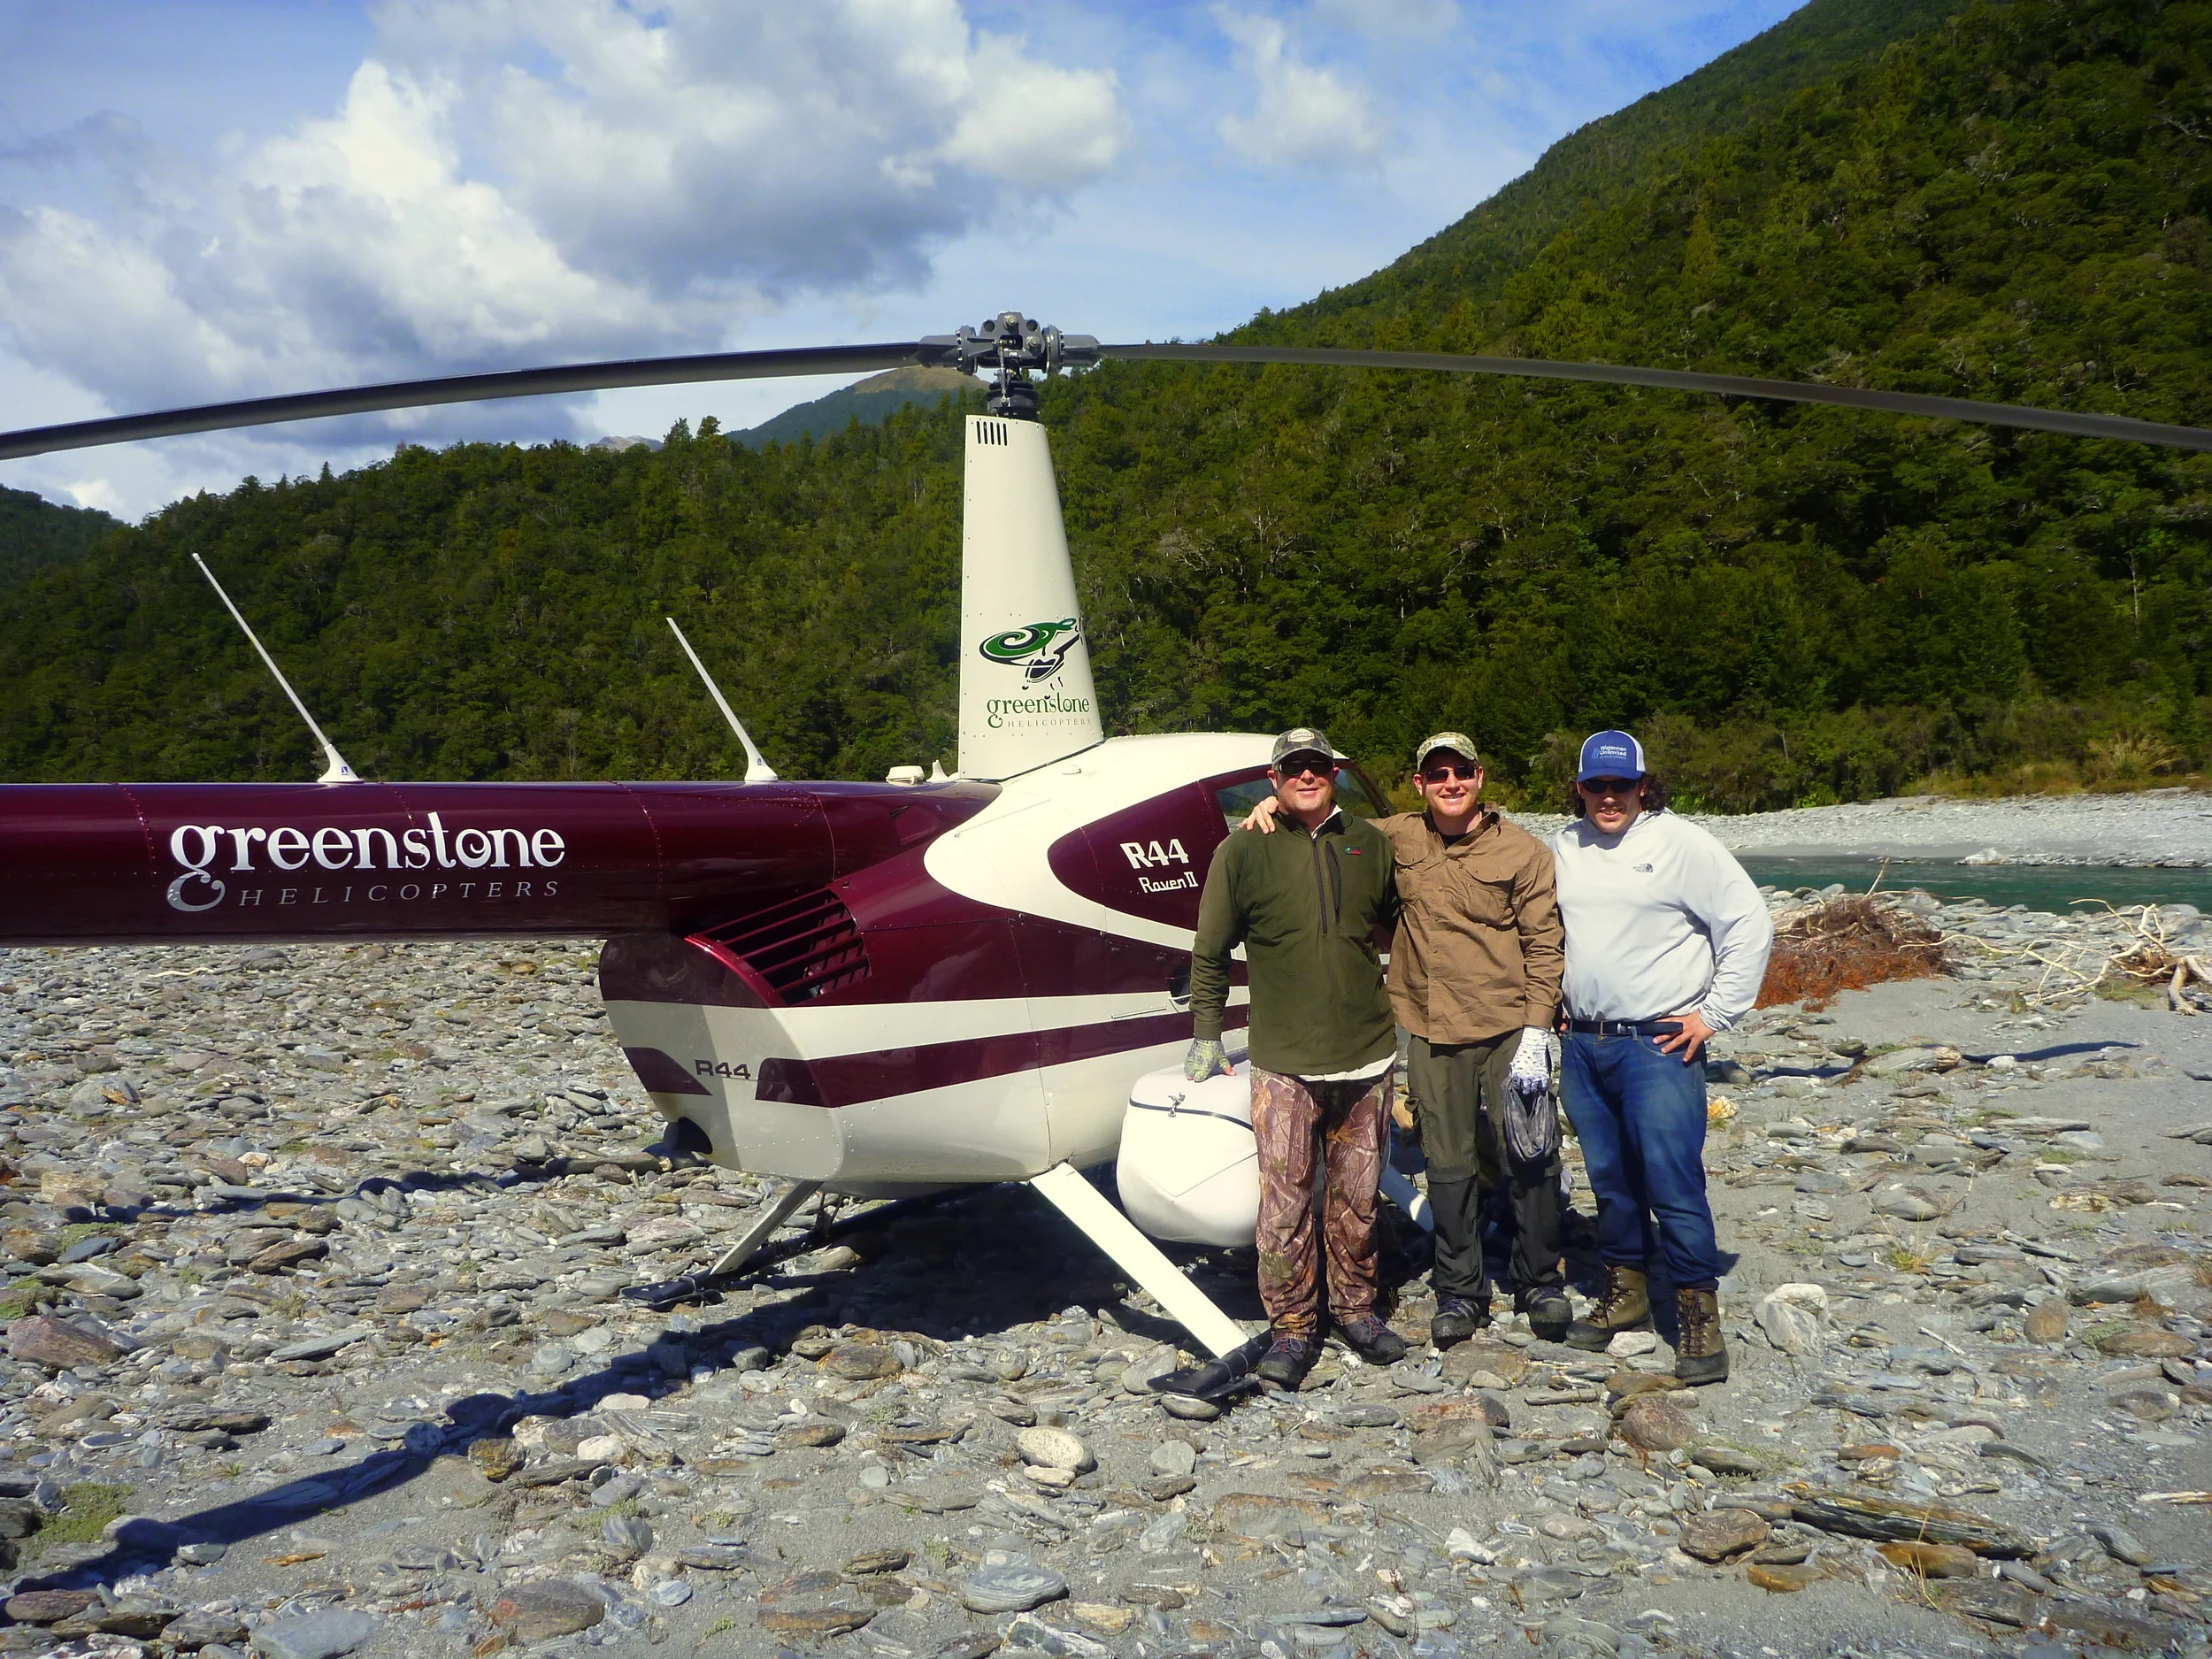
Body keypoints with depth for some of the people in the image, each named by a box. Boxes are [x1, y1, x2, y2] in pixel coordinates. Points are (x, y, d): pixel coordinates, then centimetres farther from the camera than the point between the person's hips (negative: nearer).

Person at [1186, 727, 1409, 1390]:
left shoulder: (1370, 844, 7)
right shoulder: (1243, 851, -2)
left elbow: (1401, 923, 22)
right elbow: (1209, 954, 5)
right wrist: (1206, 1037, 5)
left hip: (1367, 1055, 3)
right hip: (1283, 1061, -3)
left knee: (1357, 1197, 12)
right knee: (1285, 1202, -1)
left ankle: (1356, 1308, 29)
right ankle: (1291, 1327, 12)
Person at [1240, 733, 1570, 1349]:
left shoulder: (1524, 852, -2)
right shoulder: (1396, 837, 6)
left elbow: (1543, 946, -2)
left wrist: (1535, 1030, -9)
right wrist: (1276, 805, 4)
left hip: (1510, 1030, -2)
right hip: (1431, 1034, 2)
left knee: (1529, 1164, 3)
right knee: (1449, 1168, 9)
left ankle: (1541, 1284, 22)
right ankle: (1459, 1291, 23)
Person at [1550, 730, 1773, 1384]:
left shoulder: (1681, 843, -7)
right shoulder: (1563, 848, 9)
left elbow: (1750, 925, -7)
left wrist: (1715, 1014, -8)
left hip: (1659, 1043, -5)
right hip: (1581, 1044, 5)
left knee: (1672, 1181, -8)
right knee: (1609, 1177, 14)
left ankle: (1699, 1315, 3)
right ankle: (1625, 1291, 28)